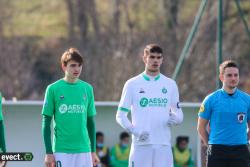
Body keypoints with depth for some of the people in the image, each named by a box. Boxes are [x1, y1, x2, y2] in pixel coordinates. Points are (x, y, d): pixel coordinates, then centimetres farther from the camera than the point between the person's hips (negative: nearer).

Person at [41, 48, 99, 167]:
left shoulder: (87, 89, 8)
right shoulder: (53, 89, -2)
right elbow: (46, 123, 0)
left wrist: (93, 151, 12)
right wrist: (49, 152, -5)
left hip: (83, 150, 3)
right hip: (61, 151, -3)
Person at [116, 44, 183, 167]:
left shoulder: (170, 84, 11)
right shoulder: (132, 84, 4)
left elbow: (179, 113, 16)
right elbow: (120, 115, 4)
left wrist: (175, 119, -9)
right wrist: (134, 131, -13)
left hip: (163, 144, 2)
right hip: (141, 144, -2)